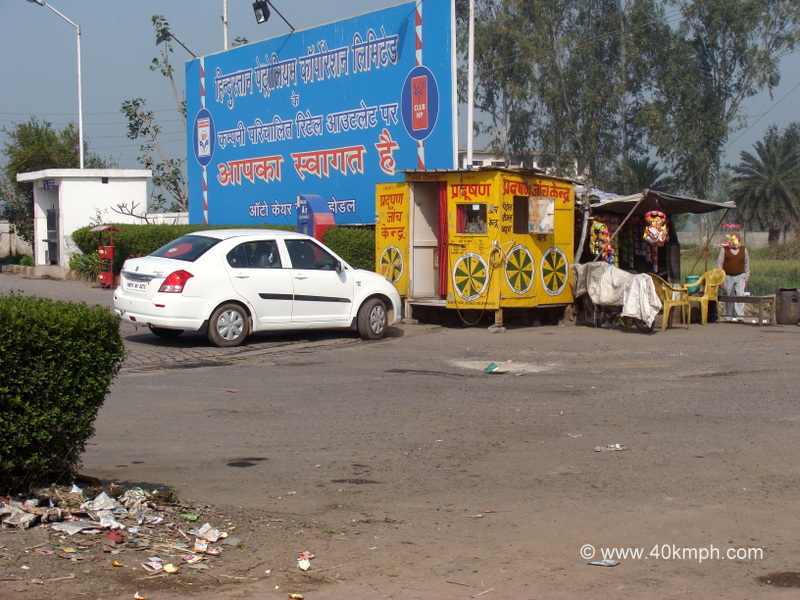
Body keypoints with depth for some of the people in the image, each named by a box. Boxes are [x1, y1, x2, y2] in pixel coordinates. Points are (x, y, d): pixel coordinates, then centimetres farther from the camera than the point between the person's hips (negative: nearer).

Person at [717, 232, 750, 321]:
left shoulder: (743, 249, 6)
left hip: (740, 276, 1)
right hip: (727, 276, -1)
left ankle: (739, 316, -13)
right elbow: (719, 264, 1)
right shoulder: (724, 249, -1)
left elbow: (747, 265, 14)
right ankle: (728, 316, 16)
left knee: (740, 295, -12)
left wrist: (746, 279, 9)